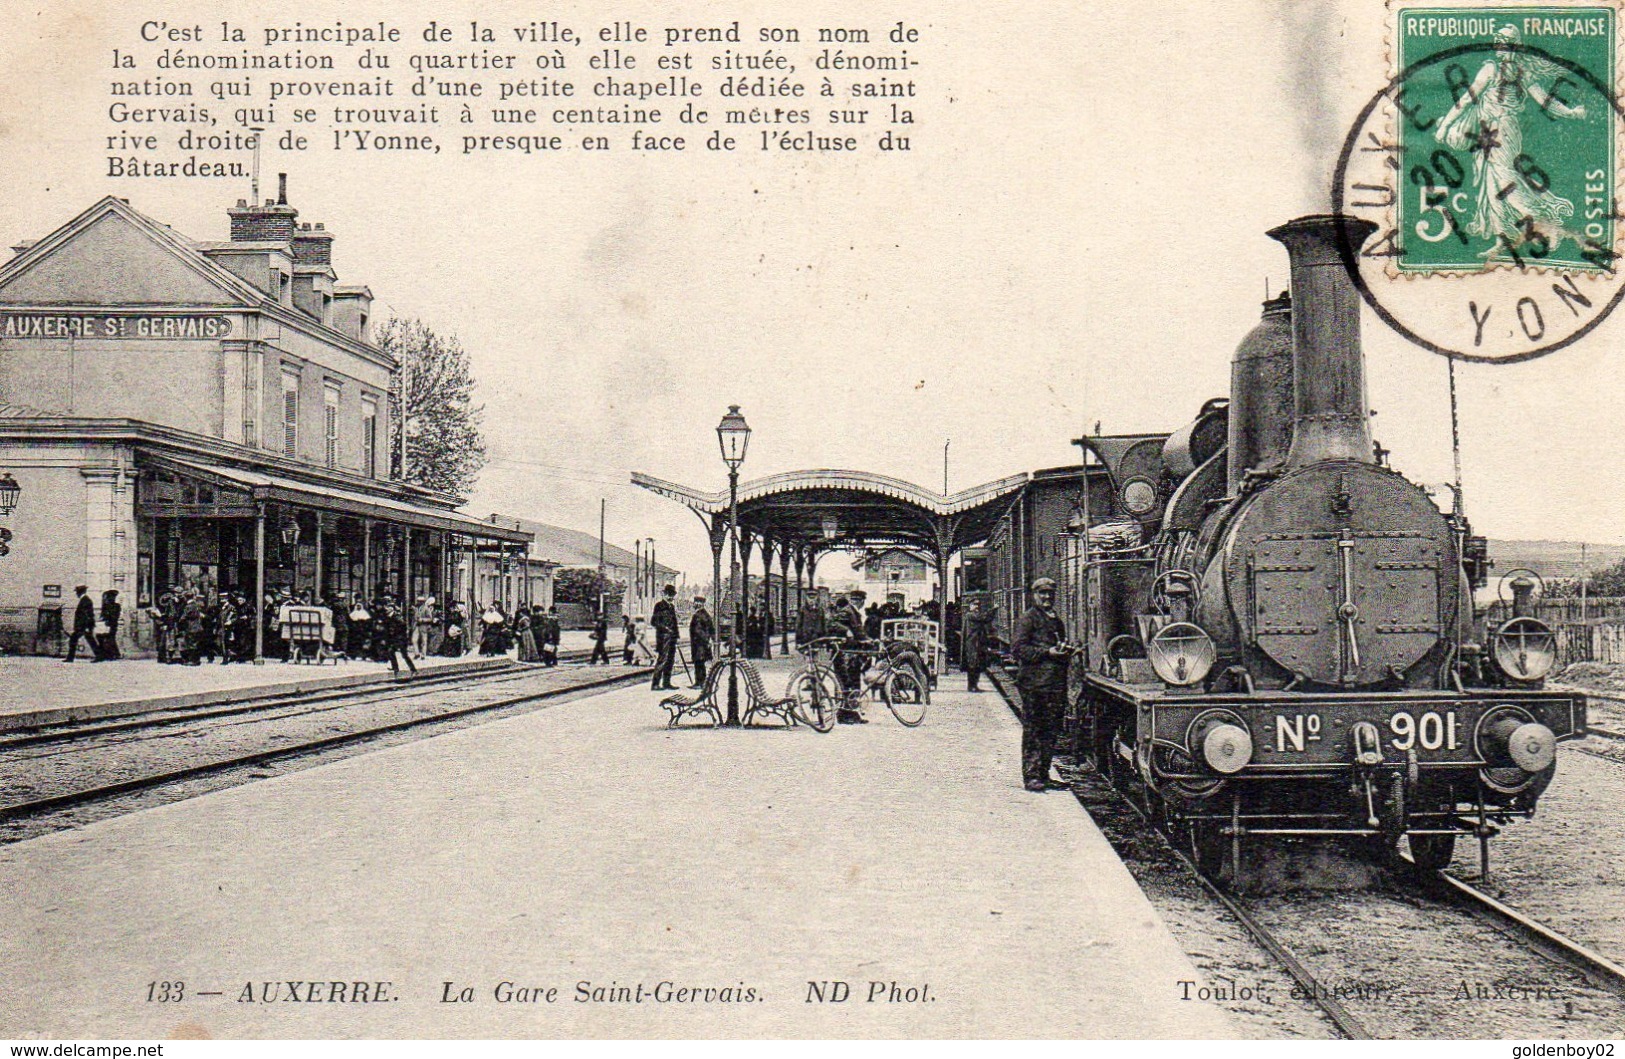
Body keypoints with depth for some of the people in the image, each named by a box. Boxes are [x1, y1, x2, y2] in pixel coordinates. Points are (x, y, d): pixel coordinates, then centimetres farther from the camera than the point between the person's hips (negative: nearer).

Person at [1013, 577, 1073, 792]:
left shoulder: (1056, 619, 22)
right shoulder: (1028, 619, -3)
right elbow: (1018, 649, -10)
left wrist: (1065, 652, 9)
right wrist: (1047, 652, -16)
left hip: (1056, 683, 8)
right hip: (1034, 683, -8)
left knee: (1051, 730, 9)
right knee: (1032, 730, -5)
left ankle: (1043, 774, 15)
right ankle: (1030, 776, -3)